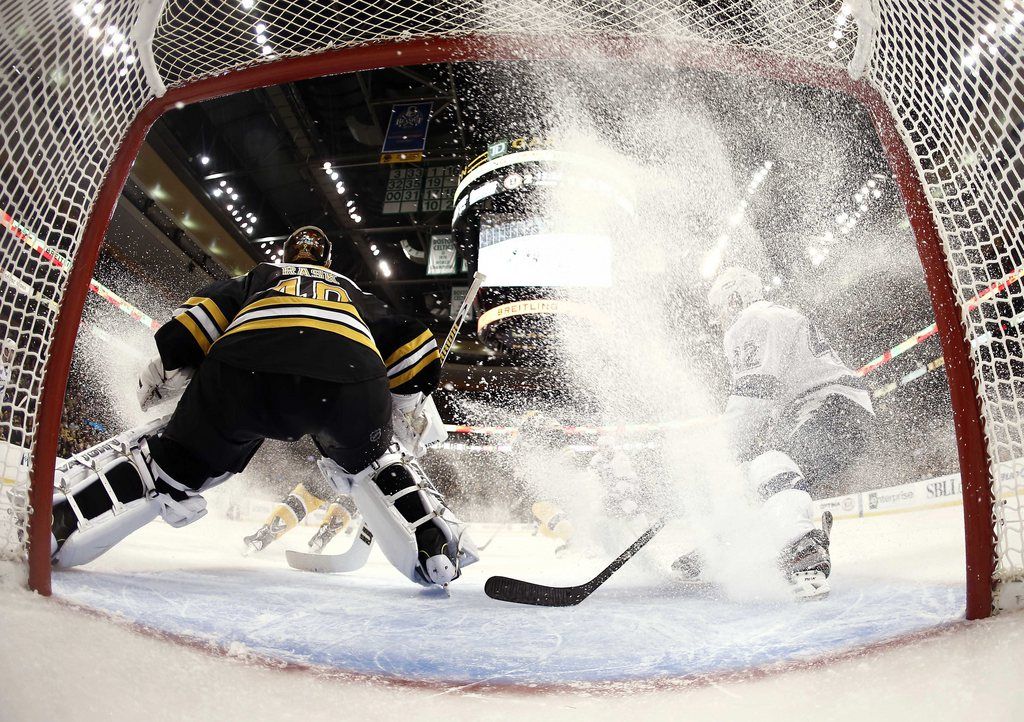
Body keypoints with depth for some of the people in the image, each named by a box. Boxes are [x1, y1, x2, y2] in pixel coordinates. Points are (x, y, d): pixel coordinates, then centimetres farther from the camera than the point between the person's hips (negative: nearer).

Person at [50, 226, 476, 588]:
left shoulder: (257, 278, 42)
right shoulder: (357, 295, 44)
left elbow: (205, 312, 24)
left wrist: (167, 366, 26)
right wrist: (413, 404, 37)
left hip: (245, 364, 0)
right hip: (351, 372, 1)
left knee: (177, 463, 17)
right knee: (370, 460, 27)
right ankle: (436, 553, 13)